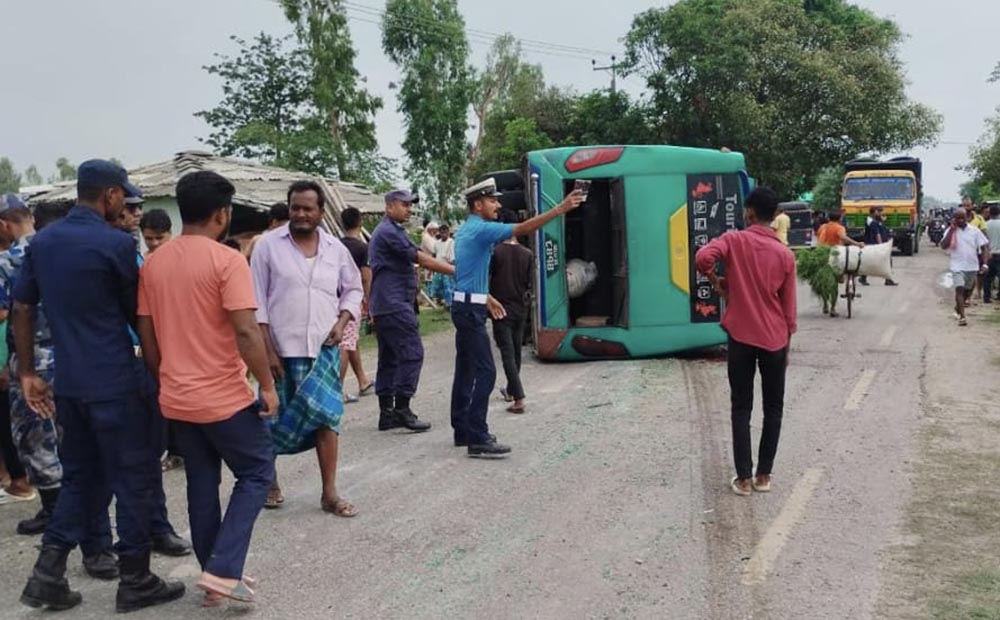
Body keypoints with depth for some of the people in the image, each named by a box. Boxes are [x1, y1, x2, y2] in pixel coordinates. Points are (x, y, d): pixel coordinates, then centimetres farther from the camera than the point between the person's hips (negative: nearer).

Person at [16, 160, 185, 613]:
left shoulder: (41, 242, 8)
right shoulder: (116, 244, -12)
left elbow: (21, 310, 10)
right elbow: (137, 313, -3)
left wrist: (26, 373, 15)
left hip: (67, 382, 7)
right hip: (114, 383, -7)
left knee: (80, 475, 18)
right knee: (133, 477, 5)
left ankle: (48, 574, 14)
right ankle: (134, 581, 12)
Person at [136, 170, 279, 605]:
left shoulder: (153, 263, 5)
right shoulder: (227, 260, -15)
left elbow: (146, 334, 9)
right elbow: (246, 332, -20)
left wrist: (164, 382, 20)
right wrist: (267, 384, -10)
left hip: (176, 399, 7)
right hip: (225, 397, -6)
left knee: (201, 485, 16)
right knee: (256, 474, 9)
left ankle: (214, 574, 23)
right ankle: (222, 570, 0)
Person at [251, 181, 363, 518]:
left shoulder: (335, 248, 5)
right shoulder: (268, 245, -3)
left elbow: (354, 289, 16)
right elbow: (257, 301, -5)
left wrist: (342, 321, -2)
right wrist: (268, 349, -10)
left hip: (323, 350, 2)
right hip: (282, 349, -2)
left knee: (327, 416, -1)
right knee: (275, 419, 8)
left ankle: (330, 493, 8)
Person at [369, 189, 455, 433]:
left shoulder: (382, 231, 22)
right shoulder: (390, 232, -11)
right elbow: (421, 259, -16)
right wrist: (456, 271, -14)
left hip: (382, 305, 11)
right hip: (395, 305, -11)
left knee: (389, 358, 10)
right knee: (411, 353, -10)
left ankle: (387, 413, 12)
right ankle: (402, 409, -9)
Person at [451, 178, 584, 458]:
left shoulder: (468, 230, 17)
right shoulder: (481, 229, -14)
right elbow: (523, 229, -23)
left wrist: (487, 298, 29)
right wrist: (560, 209, -25)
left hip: (467, 306, 11)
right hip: (471, 309, -11)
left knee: (466, 370, 12)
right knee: (484, 371, -12)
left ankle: (463, 430, 18)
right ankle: (477, 439, -13)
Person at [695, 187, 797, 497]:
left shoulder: (734, 240, -6)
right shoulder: (785, 255, -1)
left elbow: (703, 257, -26)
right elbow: (788, 309, 3)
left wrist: (716, 281, -6)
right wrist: (786, 344, 14)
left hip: (741, 337, -1)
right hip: (774, 340, 1)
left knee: (742, 408, 7)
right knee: (773, 408, 13)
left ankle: (744, 478, 7)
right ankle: (763, 475, 16)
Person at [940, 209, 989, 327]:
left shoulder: (974, 230, -1)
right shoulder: (951, 231, -4)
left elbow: (985, 247, 0)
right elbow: (944, 246, -17)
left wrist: (984, 264, -11)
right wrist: (952, 229, -18)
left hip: (972, 266, 3)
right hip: (958, 266, -3)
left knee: (967, 290, 18)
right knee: (959, 289, -13)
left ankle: (958, 308, 41)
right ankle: (962, 317, -14)